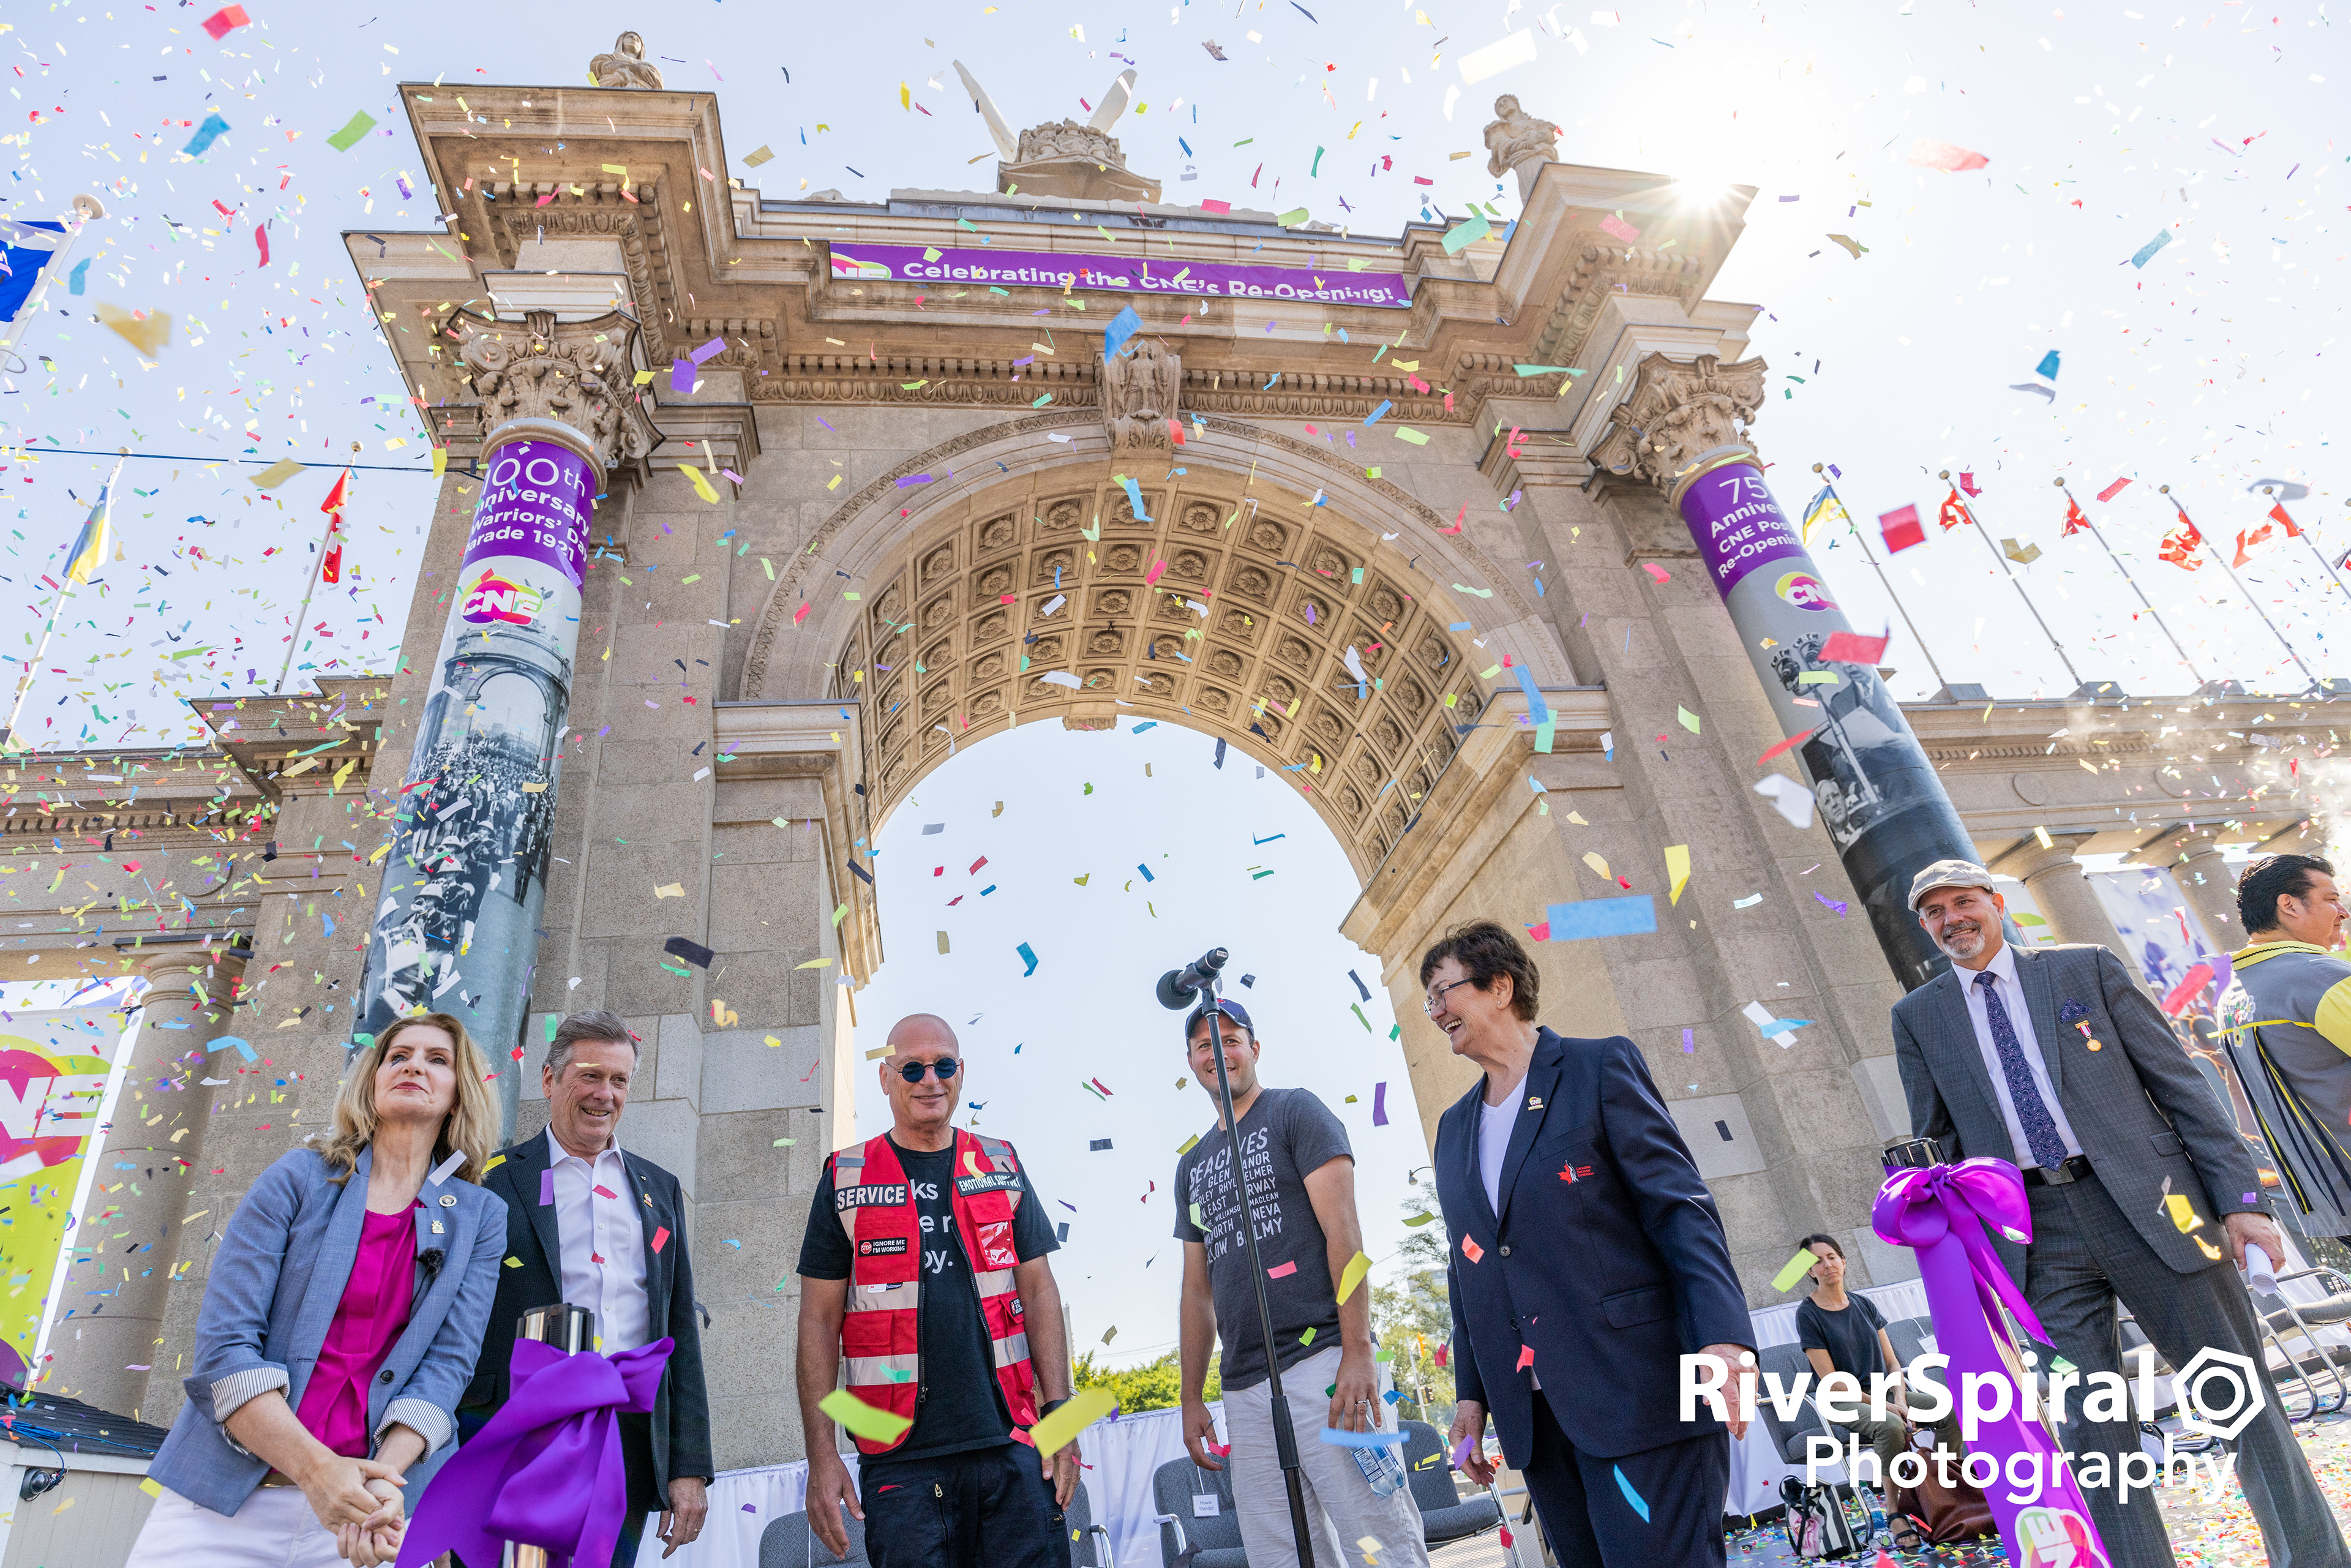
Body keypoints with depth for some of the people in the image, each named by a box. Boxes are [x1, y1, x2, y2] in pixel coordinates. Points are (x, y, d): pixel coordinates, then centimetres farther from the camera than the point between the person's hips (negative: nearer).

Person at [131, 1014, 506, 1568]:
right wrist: (314, 1467, -18)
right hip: (223, 1501, 0)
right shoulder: (300, 1176, 0)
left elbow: (448, 1361, -3)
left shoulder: (482, 1218, 3)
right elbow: (224, 1342, -7)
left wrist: (384, 1478, -20)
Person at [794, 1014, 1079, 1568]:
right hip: (901, 1458, -1)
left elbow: (1039, 1292, 8)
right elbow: (819, 1321, 3)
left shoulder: (1002, 1168, 8)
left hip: (1010, 1444, 2)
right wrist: (822, 1457, -3)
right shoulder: (846, 1180, 3)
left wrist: (1060, 1414, 0)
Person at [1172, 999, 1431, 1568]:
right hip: (1242, 1389, 6)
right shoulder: (1192, 1165, 20)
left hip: (1322, 1363, -5)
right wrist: (1191, 1397, 15)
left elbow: (1343, 1230, -8)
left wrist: (1357, 1353, -16)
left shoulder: (1295, 1111, 2)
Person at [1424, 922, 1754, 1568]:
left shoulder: (1601, 1067, -2)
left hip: (1636, 1393, -6)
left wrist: (1725, 1337, -20)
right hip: (1532, 1412, 6)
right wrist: (1472, 1393, 12)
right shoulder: (1454, 1127, 16)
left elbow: (1682, 1207, -9)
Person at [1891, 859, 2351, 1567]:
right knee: (2094, 1423, 4)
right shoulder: (1918, 1017, 8)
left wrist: (2239, 1197, -3)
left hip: (2147, 1205, 0)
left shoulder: (2086, 968, 6)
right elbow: (1936, 1141, 11)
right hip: (2038, 1234, 1)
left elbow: (2179, 1081, 3)